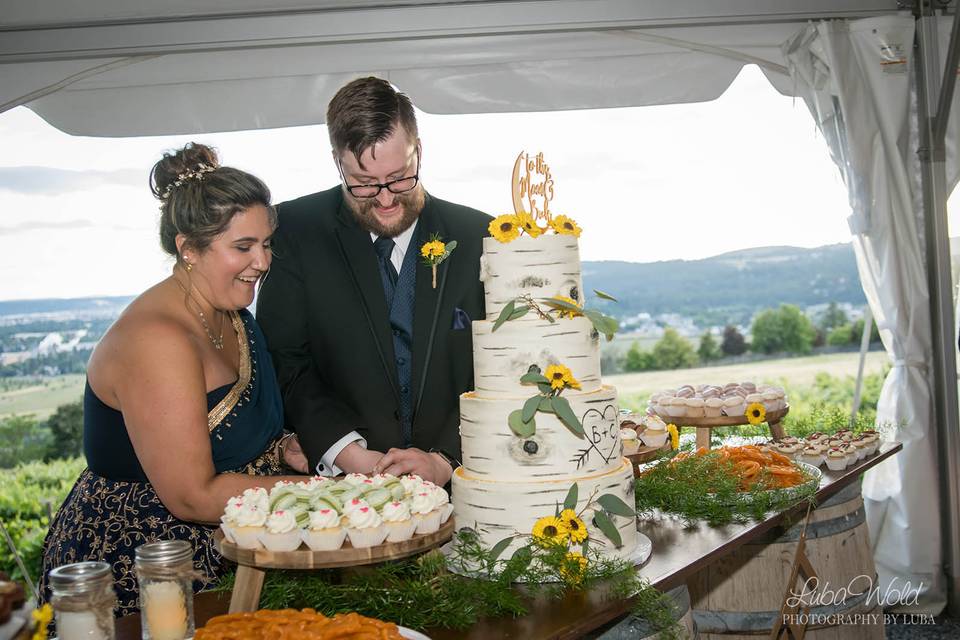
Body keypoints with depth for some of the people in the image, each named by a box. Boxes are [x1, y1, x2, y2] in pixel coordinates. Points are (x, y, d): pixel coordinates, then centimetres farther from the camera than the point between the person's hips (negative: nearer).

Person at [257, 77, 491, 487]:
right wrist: (354, 458, -14)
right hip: (339, 481, 1)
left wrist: (444, 461, -11)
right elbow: (285, 363, -2)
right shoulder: (295, 232, 1)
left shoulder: (478, 237, 3)